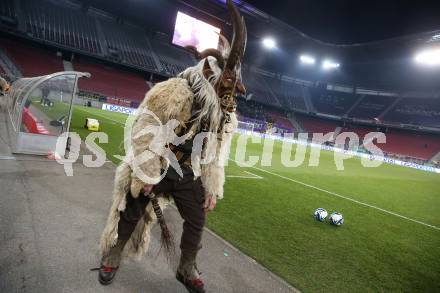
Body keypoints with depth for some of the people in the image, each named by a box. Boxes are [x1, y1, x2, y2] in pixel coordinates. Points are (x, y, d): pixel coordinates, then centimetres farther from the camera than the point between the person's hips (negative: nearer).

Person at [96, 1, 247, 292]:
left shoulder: (225, 112, 1)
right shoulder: (175, 90, -19)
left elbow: (216, 154, 6)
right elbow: (144, 132, -19)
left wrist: (213, 189, 4)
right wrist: (148, 175, -18)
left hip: (188, 173, 5)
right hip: (153, 167, -4)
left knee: (197, 221, 8)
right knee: (131, 214, 11)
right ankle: (112, 257, 40)